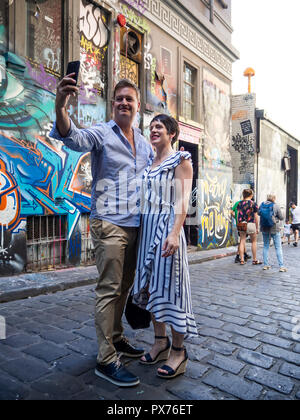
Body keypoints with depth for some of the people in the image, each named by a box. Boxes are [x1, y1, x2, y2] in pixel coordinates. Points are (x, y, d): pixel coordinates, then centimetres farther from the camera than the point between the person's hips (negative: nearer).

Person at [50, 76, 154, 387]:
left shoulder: (145, 144, 15)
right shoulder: (101, 134, -3)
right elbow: (74, 138, -24)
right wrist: (60, 108, -44)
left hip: (135, 225, 7)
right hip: (109, 223, -6)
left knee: (124, 286, 16)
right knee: (109, 289, -3)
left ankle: (116, 338, 34)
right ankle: (106, 360, 9)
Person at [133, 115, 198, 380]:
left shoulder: (180, 160, 0)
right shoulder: (148, 165, 19)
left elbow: (182, 200, -11)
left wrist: (175, 233, -22)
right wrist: (140, 232, 13)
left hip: (167, 226, -7)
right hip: (147, 228, 7)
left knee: (169, 284, -4)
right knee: (149, 284, 9)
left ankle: (178, 351, 11)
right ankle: (161, 341, 25)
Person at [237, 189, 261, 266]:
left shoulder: (240, 203, 5)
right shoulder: (254, 204, -4)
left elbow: (238, 215, 5)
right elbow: (256, 217, -3)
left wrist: (238, 225, 12)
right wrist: (257, 228, 4)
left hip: (241, 224, 3)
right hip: (250, 224, -3)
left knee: (242, 241, 7)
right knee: (254, 241, 12)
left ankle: (242, 260, 7)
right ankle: (254, 260, 18)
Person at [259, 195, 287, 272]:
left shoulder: (261, 205, 0)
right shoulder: (275, 206, -9)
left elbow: (259, 214, 14)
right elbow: (281, 218, -2)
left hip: (264, 229, 4)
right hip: (274, 229, -4)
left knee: (266, 246, 13)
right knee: (278, 247, 2)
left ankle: (266, 265, 14)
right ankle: (281, 266, 1)